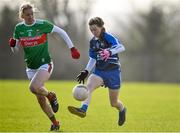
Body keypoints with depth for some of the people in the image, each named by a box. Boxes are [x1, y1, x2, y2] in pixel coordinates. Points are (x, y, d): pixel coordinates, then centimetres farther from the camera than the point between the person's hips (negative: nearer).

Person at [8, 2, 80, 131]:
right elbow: (16, 50, 9)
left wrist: (72, 48, -3)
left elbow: (61, 32, 1)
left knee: (34, 87, -30)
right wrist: (12, 45, -15)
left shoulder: (43, 24, -11)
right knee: (40, 99, 6)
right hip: (31, 67, 5)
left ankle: (51, 96, 1)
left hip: (45, 64, -5)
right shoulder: (19, 28, 0)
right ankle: (55, 123, 23)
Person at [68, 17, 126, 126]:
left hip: (113, 72, -5)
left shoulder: (108, 37, -13)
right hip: (99, 71, 5)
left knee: (114, 103, 8)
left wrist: (109, 52, -47)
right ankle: (83, 109, -45)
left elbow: (121, 47, -30)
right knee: (88, 86, -28)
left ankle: (122, 110, 42)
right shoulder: (93, 42, 8)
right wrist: (86, 71, 6)